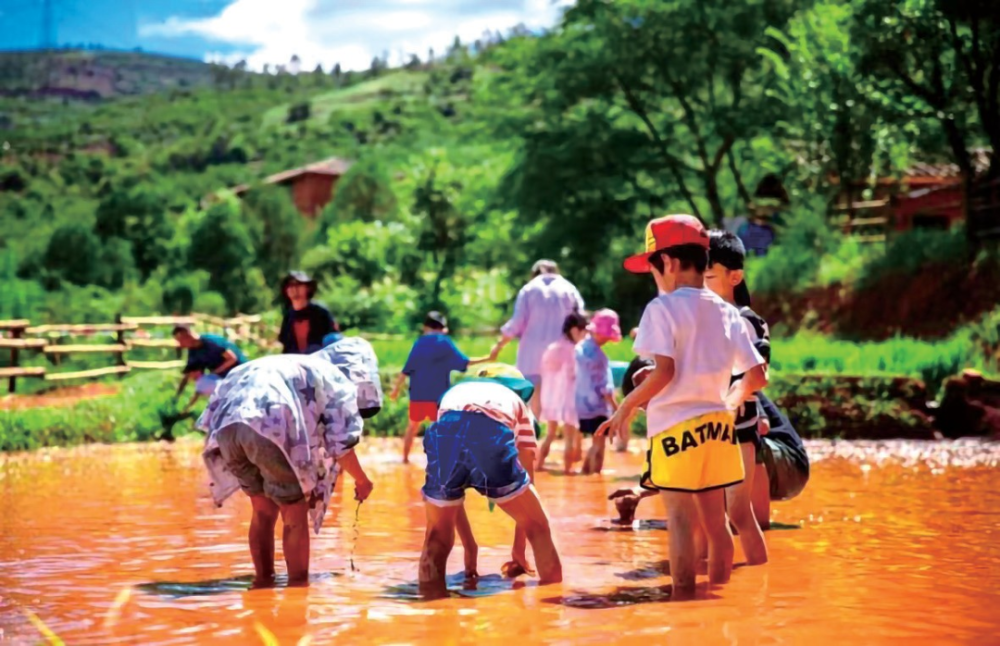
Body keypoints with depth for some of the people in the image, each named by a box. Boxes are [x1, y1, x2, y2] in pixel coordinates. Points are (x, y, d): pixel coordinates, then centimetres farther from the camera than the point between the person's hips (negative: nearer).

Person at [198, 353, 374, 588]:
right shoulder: (333, 379, 22)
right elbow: (339, 440, 12)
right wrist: (361, 480, 25)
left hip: (227, 424, 6)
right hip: (270, 428, -6)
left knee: (263, 511, 23)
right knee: (295, 515, 9)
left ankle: (263, 582, 30)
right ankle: (298, 586, 14)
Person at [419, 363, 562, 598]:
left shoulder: (453, 393, 44)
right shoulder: (518, 404, 40)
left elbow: (449, 492, 45)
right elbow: (524, 479, 38)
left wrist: (469, 547, 51)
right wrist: (518, 550, 44)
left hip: (446, 431, 2)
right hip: (493, 432, -1)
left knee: (437, 535, 25)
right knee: (537, 528, 22)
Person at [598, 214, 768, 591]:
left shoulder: (663, 308, -8)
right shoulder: (726, 312, 10)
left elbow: (664, 371, -18)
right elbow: (757, 375, 8)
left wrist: (627, 407, -8)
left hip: (675, 425, -6)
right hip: (717, 423, 6)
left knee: (680, 518, -4)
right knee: (715, 520, 12)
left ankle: (683, 596, -6)